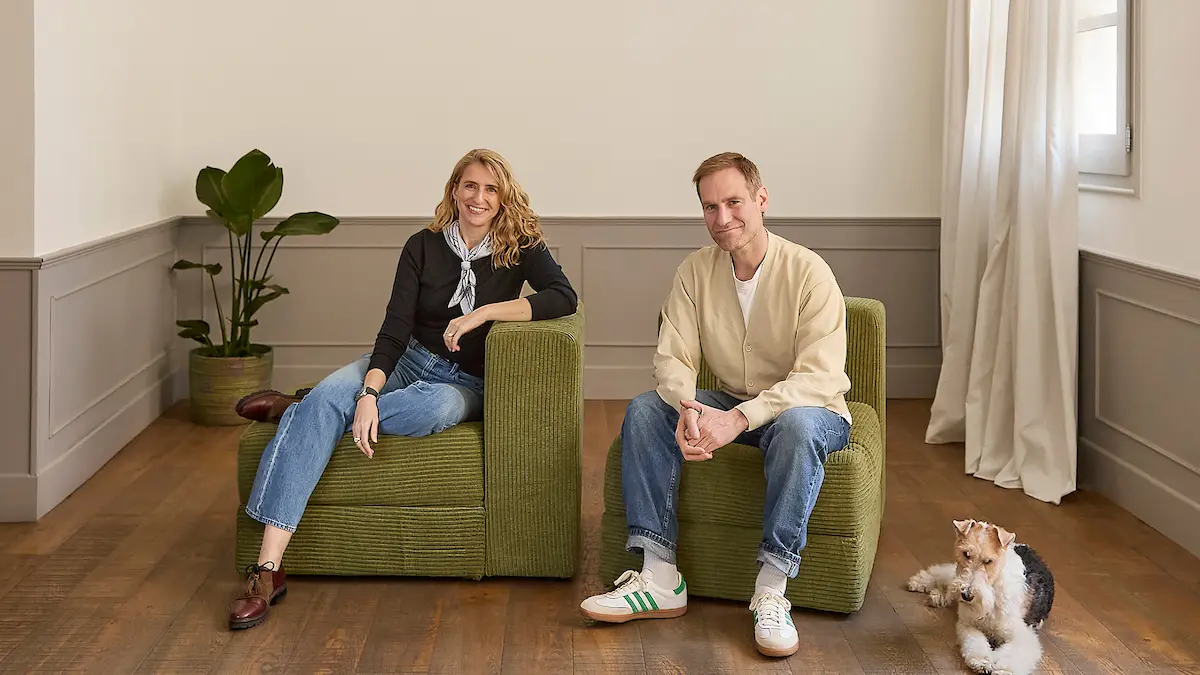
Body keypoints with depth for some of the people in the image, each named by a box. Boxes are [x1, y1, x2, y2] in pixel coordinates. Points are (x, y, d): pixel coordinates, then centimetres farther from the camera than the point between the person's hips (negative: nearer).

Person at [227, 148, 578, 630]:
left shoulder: (520, 248, -3)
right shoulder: (423, 246, 0)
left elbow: (565, 297, -20)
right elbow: (395, 328, -10)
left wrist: (484, 312, -26)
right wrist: (368, 393, -27)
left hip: (467, 384, -1)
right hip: (405, 361, 2)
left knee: (437, 407, -41)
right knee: (329, 395, -31)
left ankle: (300, 408, -15)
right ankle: (268, 569, -38)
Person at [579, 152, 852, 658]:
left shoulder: (807, 273, -18)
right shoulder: (695, 271, -3)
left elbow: (820, 377, -26)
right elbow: (673, 358, -9)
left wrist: (739, 418, -38)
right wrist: (687, 410, -33)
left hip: (810, 411, -5)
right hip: (728, 405, 5)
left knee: (797, 424, -39)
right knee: (644, 410, -17)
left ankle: (771, 592, -35)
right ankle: (659, 578, -22)